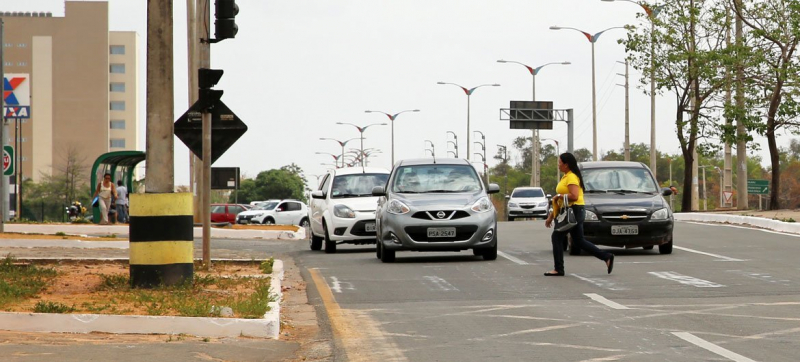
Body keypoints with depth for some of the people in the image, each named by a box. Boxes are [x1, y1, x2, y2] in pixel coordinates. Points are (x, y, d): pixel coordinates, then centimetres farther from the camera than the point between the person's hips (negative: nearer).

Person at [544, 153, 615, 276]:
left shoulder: (572, 177, -14)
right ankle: (607, 257, 12)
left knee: (557, 237, -7)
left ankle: (559, 269, -3)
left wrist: (558, 196, -16)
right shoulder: (565, 177, 18)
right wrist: (551, 216, 23)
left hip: (574, 210, -10)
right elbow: (561, 201, 23)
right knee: (579, 241, 12)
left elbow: (574, 196, -28)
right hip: (573, 212, 10)